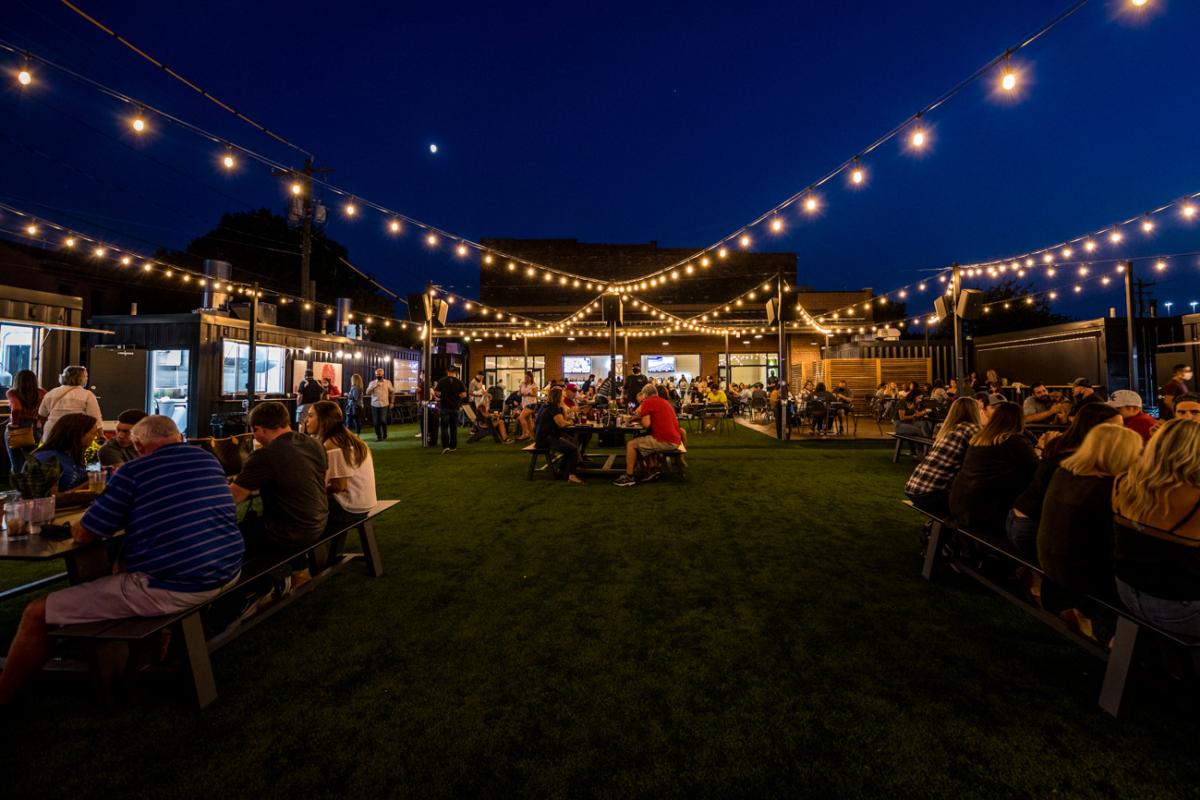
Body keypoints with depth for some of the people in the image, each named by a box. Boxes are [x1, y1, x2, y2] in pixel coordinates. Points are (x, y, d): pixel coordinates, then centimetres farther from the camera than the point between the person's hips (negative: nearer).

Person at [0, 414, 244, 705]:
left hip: (171, 589, -7)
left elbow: (82, 535, 0)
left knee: (36, 615, 9)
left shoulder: (134, 471, -7)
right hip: (226, 574, 8)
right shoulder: (210, 459, 9)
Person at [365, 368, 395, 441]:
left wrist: (391, 402, 8)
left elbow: (392, 392, 11)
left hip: (384, 405, -2)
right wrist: (374, 387, -16)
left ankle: (385, 435, 17)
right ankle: (378, 436, 15)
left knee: (383, 421, -7)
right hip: (374, 405, 2)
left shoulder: (388, 382, 4)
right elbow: (367, 393, -2)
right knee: (376, 422, 2)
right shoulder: (372, 383, 6)